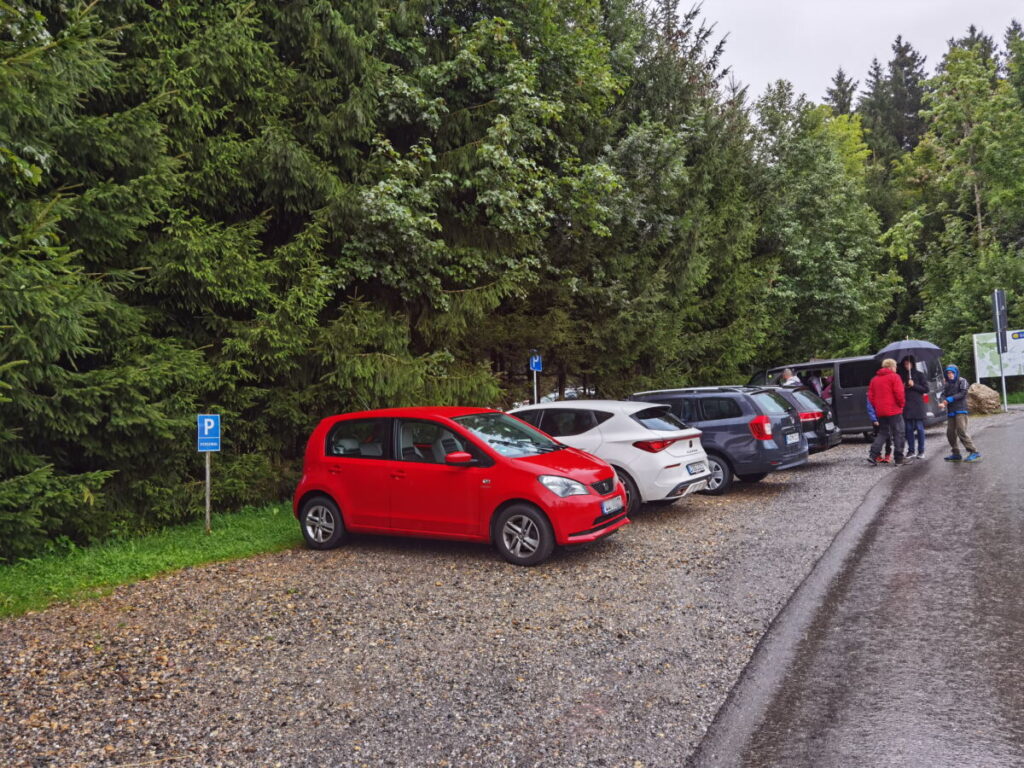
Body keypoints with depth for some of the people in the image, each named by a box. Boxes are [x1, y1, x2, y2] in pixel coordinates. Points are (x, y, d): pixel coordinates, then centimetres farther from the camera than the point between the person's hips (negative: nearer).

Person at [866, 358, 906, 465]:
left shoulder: (875, 379, 13)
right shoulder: (894, 377, -5)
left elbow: (870, 396, 11)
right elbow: (899, 393, -14)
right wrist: (901, 404, 0)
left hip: (880, 412, 6)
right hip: (894, 410, -6)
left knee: (882, 433, 14)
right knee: (898, 434, 2)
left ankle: (873, 454, -1)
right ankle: (898, 459, 1)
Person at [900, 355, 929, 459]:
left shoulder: (920, 374, 2)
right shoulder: (902, 376, 11)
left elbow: (926, 389, -1)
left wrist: (914, 385, -11)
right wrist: (902, 388, -3)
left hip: (917, 404, -3)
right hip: (906, 405, 3)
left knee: (919, 428, -1)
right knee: (909, 428, 4)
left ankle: (921, 450, 4)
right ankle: (911, 450, 10)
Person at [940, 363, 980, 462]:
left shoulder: (962, 381, 1)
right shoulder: (946, 383, 15)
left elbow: (962, 393, -10)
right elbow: (944, 394, 4)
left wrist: (950, 399, -18)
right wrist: (943, 402, -17)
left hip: (960, 410, -6)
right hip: (950, 411, 6)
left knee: (961, 431, -16)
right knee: (950, 433, 6)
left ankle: (974, 452, -12)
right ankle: (956, 454, 17)